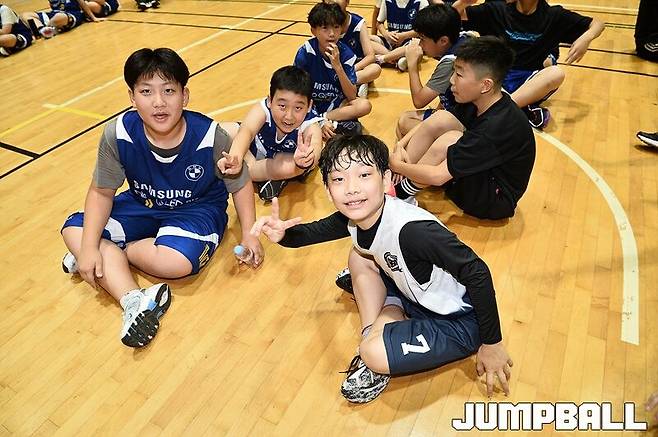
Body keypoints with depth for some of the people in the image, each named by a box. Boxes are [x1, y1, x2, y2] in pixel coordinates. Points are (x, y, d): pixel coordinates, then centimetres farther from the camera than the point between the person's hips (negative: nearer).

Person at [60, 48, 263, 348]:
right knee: (73, 230, -14)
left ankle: (110, 254, -3)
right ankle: (134, 301, -28)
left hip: (198, 209, -3)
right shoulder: (118, 135, -19)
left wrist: (248, 234, -14)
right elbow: (102, 192, -6)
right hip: (142, 206, 4)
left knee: (176, 262, -34)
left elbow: (240, 185, -10)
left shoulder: (210, 136, -26)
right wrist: (89, 247, -16)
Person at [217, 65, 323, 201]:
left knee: (288, 168, -38)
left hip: (285, 158, -2)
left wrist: (304, 162, -81)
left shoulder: (311, 126, -35)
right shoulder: (263, 109, -33)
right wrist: (235, 157, -74)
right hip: (256, 149, 3)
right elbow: (246, 130, -52)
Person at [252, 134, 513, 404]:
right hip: (418, 297, 8)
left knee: (375, 353, -27)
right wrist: (283, 235, -16)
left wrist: (492, 343, -19)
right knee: (359, 258, 6)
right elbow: (314, 232, 6)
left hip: (459, 323, -7)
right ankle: (372, 334, 4)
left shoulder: (411, 229, -35)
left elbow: (477, 273, -28)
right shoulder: (353, 218, -10)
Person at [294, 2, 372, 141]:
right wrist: (319, 123, -22)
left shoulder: (346, 54, -12)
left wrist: (338, 66, -28)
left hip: (336, 103, 2)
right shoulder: (305, 52, -18)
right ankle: (338, 124, -22)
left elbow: (352, 96, -16)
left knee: (364, 105, -24)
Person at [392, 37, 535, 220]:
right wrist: (401, 145, -15)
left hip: (495, 200, -8)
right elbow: (431, 127, 1)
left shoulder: (498, 126, -32)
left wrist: (397, 165, -18)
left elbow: (437, 176, -32)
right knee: (441, 119, -12)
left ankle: (401, 194, -11)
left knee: (450, 140, -31)